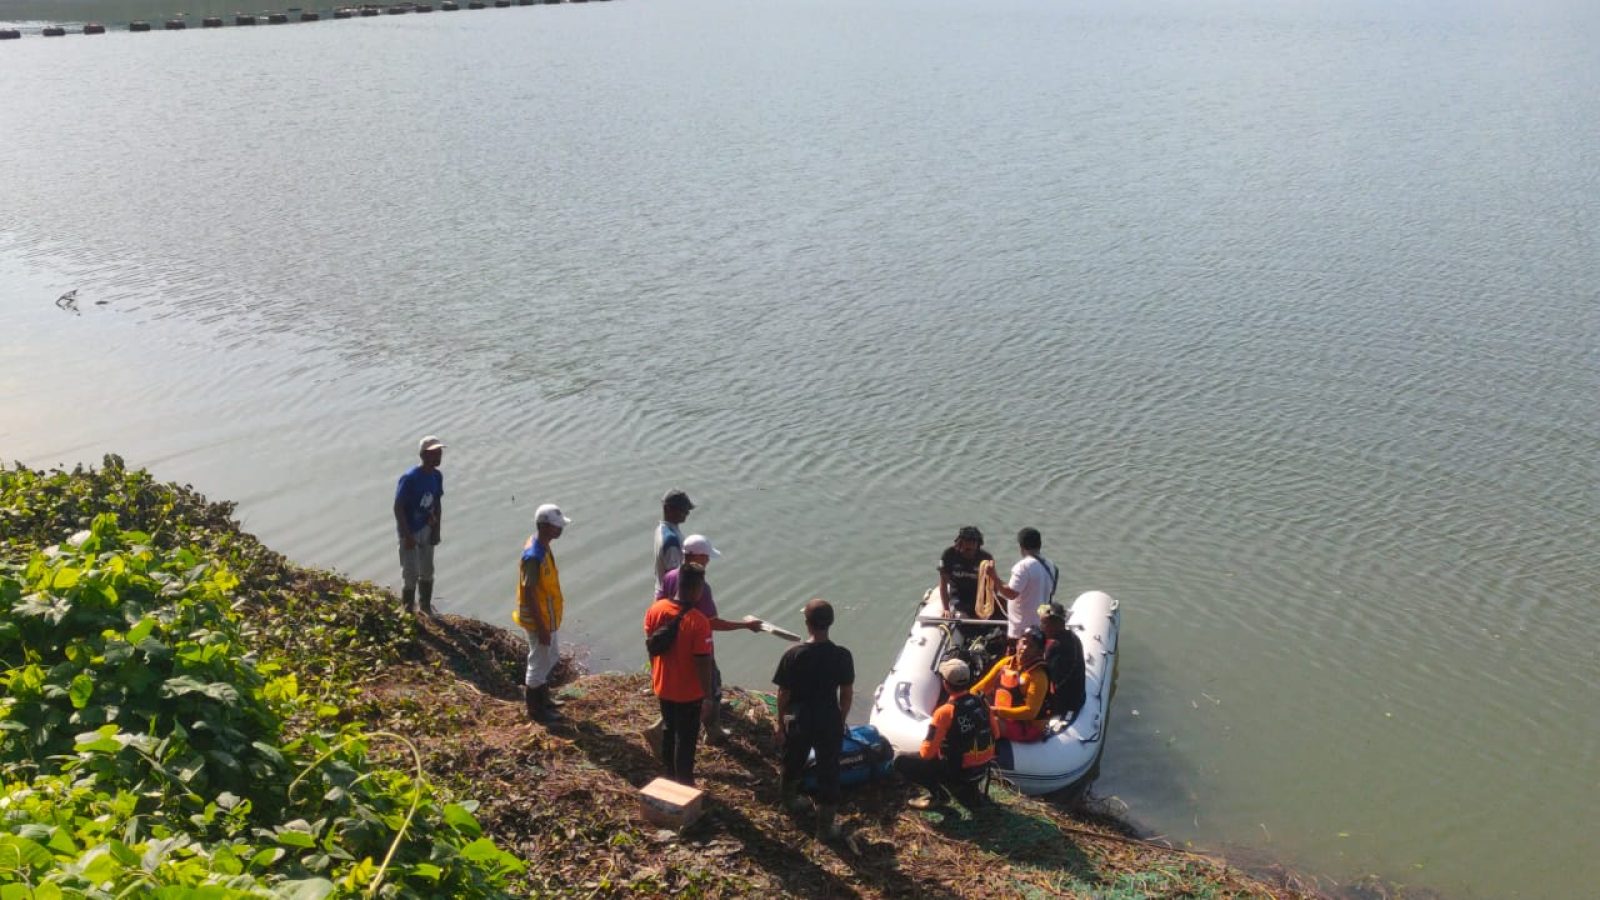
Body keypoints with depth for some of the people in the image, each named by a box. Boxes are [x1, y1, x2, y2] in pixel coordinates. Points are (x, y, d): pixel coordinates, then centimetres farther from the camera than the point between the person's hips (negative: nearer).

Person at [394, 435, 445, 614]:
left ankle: (425, 607, 35)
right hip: (410, 530, -6)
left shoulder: (437, 476, -5)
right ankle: (408, 610, 20)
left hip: (427, 528, 6)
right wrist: (407, 536, -22)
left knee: (427, 571, 17)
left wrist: (436, 530, 3)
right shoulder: (410, 478, -25)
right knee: (410, 573, 2)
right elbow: (398, 507, -22)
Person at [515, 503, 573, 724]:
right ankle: (535, 709, 23)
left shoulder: (543, 546, 1)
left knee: (552, 655, 23)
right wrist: (541, 627, -23)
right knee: (540, 660, 6)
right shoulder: (534, 556, -29)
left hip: (548, 616, 9)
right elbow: (530, 594, -26)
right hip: (538, 619, -9)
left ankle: (532, 690, 41)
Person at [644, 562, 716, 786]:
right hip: (689, 692, -6)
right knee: (686, 739, 12)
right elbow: (703, 663, -22)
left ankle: (670, 776, 41)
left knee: (669, 730, 25)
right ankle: (683, 785, 24)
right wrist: (708, 697, -12)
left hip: (663, 686, 6)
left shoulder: (655, 609, -10)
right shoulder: (698, 621, -27)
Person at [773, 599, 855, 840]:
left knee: (793, 764, 26)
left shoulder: (794, 655, -16)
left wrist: (780, 723, 6)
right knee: (828, 773, 12)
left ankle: (790, 798, 50)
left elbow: (783, 694, -9)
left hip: (799, 721, 1)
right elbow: (847, 694, -5)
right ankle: (825, 826, 18)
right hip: (829, 722, -1)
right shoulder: (842, 656, -14)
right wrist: (841, 720, 11)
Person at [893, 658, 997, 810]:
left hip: (958, 770, -7)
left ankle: (938, 792, -5)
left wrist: (923, 748, 3)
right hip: (984, 765, 7)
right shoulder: (981, 702, -5)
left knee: (901, 761, 1)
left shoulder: (945, 711, -23)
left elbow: (927, 752, -20)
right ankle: (968, 786, 23)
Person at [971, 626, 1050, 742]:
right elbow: (983, 686, 10)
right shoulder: (1006, 663, 4)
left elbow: (1030, 711, -22)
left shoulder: (1038, 675, -16)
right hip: (1002, 719, 7)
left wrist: (997, 711, -27)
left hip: (1028, 726, -7)